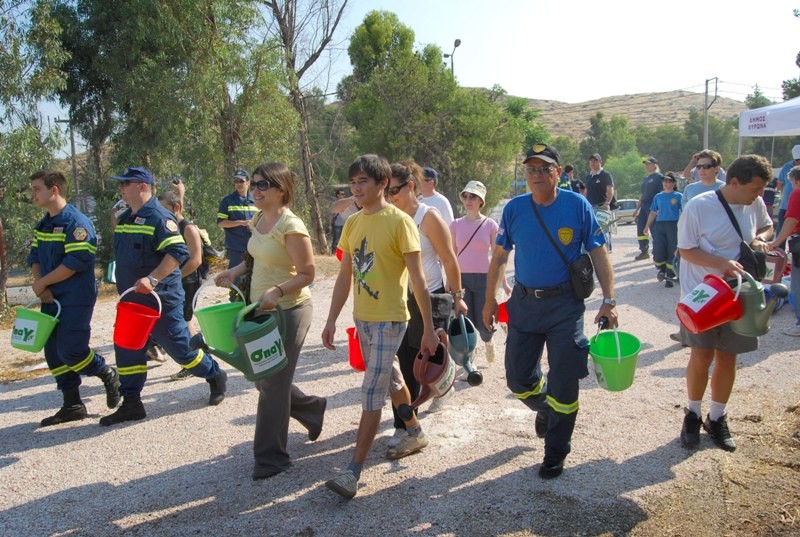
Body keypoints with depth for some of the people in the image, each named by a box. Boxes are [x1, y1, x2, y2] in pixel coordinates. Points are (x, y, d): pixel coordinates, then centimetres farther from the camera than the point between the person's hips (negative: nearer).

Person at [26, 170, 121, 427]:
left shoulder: (76, 222, -15)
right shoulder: (43, 225, 13)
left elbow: (76, 261, -22)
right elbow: (34, 257, 12)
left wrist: (42, 282, -14)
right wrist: (41, 286, -6)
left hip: (76, 300, -9)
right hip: (51, 300, 9)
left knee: (70, 352, -11)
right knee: (53, 353, 9)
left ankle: (107, 374, 16)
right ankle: (72, 405, 19)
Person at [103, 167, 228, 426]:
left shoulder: (159, 217, -15)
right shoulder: (123, 219, 12)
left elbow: (178, 252, -25)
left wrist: (152, 279, -31)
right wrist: (124, 289, 19)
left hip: (161, 298, -8)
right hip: (131, 299, 8)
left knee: (179, 347, 1)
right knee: (127, 349, 8)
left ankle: (215, 376, 25)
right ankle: (131, 404, 18)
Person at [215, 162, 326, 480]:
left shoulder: (291, 226, -19)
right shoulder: (259, 219, 7)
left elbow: (307, 274, -19)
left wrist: (276, 291, -32)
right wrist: (235, 272, 5)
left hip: (288, 312, -9)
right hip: (261, 310, 9)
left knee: (273, 385, 0)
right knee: (264, 379, 17)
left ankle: (271, 457, 17)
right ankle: (313, 410, 40)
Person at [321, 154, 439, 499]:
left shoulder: (399, 222, -14)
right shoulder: (352, 224, 5)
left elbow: (418, 280, -13)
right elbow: (344, 276, 11)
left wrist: (429, 329, -12)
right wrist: (331, 320, 8)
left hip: (389, 320, -7)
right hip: (362, 318, 7)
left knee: (372, 393, -5)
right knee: (391, 380, 21)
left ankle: (354, 471, 2)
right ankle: (416, 434, 42)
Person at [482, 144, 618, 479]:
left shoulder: (578, 206, -7)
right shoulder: (514, 209, -1)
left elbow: (598, 254, -4)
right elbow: (499, 257, 7)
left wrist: (608, 301, -11)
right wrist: (490, 300, 8)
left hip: (565, 304, -2)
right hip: (523, 303, 3)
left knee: (563, 384, 3)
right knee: (518, 379, 10)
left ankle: (555, 454, 22)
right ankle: (544, 408, 44)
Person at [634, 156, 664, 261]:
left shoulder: (659, 177, -4)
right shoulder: (645, 178, 20)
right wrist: (637, 208, 21)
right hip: (643, 207, 8)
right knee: (641, 229, 8)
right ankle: (644, 251, 18)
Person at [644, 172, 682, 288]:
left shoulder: (678, 196, 3)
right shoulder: (658, 196, 14)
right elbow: (653, 212, 17)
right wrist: (647, 226, 12)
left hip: (673, 225, -3)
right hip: (659, 225, 3)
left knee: (672, 252, -3)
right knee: (658, 251, -4)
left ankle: (670, 276, 5)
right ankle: (661, 269, 23)